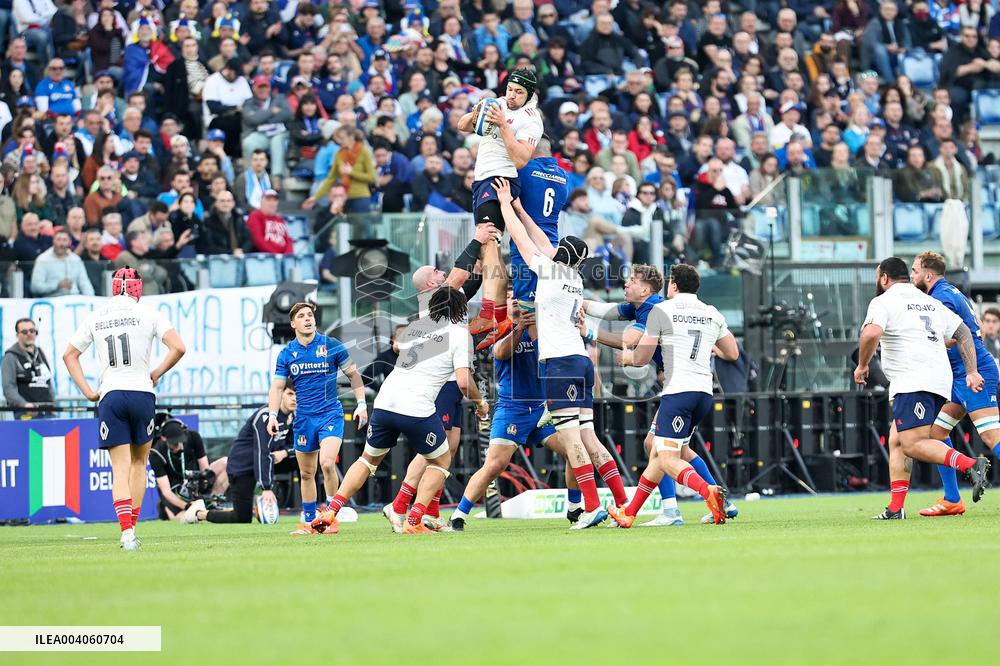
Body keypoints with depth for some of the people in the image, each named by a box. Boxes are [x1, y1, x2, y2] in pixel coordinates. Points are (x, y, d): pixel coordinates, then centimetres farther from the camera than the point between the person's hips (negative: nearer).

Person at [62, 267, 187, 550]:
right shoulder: (149, 314, 2)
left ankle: (126, 532, -18)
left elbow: (69, 355, 14)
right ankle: (131, 529, 11)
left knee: (120, 468, -1)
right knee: (139, 463, 15)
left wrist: (87, 391, 11)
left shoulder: (95, 317, 10)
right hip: (142, 393, -1)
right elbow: (178, 348, -9)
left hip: (109, 397, 1)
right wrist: (156, 374, 4)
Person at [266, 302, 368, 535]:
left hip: (331, 413, -3)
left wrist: (362, 404, -3)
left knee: (327, 463, -22)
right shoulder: (287, 354, 3)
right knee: (306, 474, 8)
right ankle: (309, 522, 19)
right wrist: (272, 415, -8)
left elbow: (353, 374, 5)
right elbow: (277, 387, 6)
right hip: (304, 418, 3)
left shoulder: (331, 346, -3)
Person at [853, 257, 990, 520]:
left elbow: (871, 333, -18)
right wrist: (971, 372, 18)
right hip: (941, 381, 9)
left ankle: (971, 465, -32)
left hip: (913, 381, -9)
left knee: (913, 445, -16)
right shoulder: (930, 303, 24)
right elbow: (963, 332, 21)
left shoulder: (882, 302, 1)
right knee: (896, 441, 13)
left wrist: (862, 365, -3)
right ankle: (895, 508, 7)